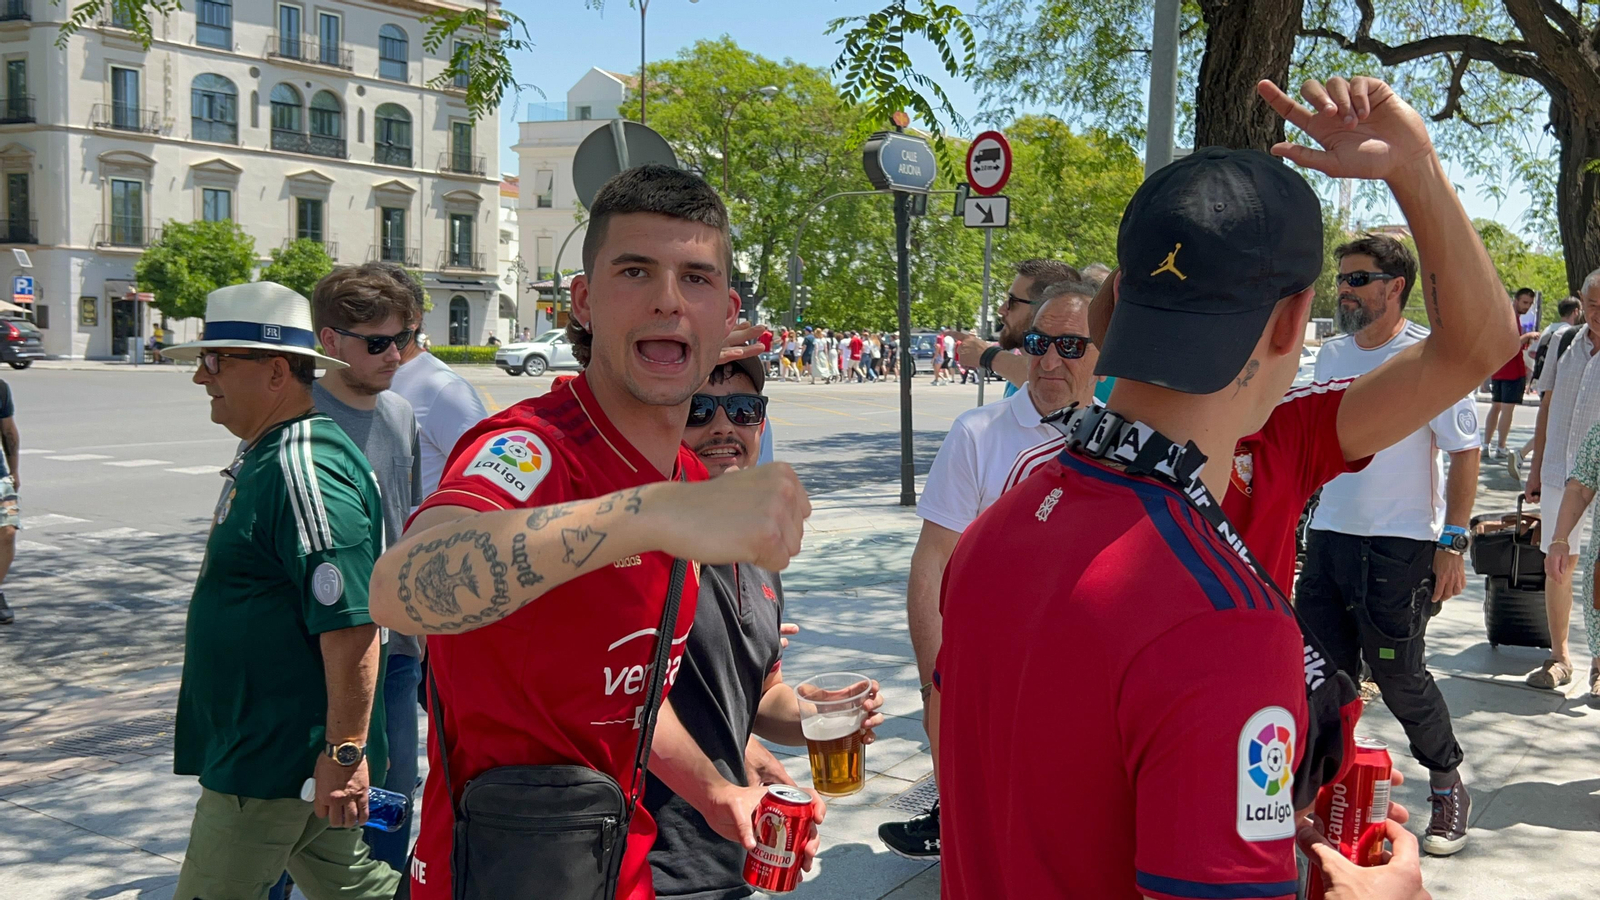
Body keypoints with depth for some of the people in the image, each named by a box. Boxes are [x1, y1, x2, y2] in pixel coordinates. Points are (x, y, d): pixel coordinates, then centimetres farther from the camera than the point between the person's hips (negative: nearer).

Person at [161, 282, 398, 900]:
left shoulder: (303, 468, -23)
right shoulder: (261, 457, 12)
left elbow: (351, 623, -28)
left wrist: (345, 752, -26)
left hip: (275, 760, -10)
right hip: (263, 748, 10)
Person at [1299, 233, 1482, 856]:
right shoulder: (1331, 355, 10)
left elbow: (1465, 453, -9)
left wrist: (1452, 542, -14)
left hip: (1400, 546, -6)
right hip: (1327, 537, 6)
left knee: (1399, 676, 2)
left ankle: (1448, 788, 25)